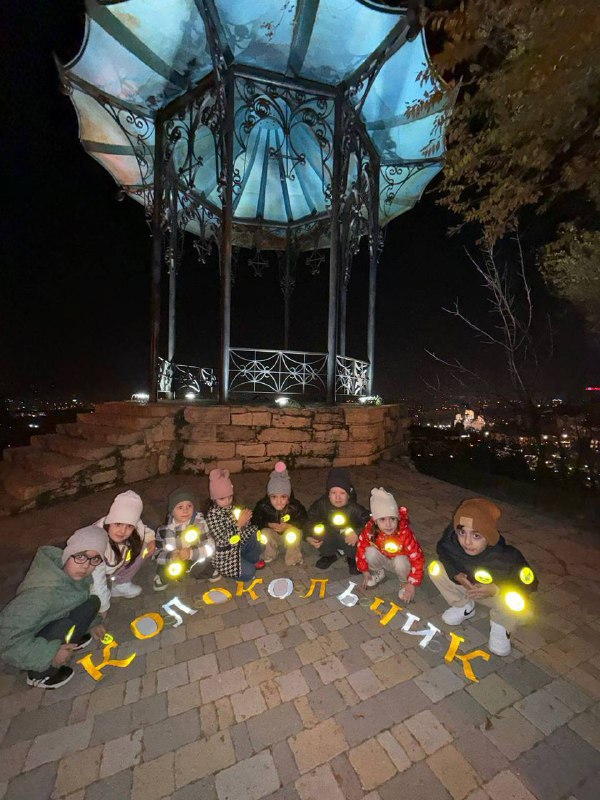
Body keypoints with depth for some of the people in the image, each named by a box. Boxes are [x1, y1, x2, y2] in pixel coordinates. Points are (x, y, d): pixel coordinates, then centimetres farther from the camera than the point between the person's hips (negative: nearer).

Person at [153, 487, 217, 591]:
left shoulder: (200, 524, -20)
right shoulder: (164, 530, -14)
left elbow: (210, 547, -22)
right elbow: (157, 554, -9)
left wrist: (191, 553, -37)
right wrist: (170, 556, -30)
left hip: (196, 560, -1)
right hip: (174, 563, 1)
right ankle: (163, 578, 14)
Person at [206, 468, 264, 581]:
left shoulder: (231, 507, -4)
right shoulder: (212, 515, -25)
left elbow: (245, 526, 4)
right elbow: (223, 540, -29)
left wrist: (246, 516, -17)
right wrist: (240, 523, -31)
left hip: (238, 545, 7)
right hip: (225, 555, -7)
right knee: (249, 573, -13)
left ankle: (252, 559, 15)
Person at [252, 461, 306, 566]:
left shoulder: (295, 506, -26)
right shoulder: (262, 506, -24)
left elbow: (303, 521, -18)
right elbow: (255, 521, -14)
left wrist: (288, 526, -31)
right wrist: (269, 525, -29)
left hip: (289, 532, -1)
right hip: (272, 535, 1)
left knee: (295, 532, -30)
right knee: (265, 532, -28)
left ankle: (293, 558, -4)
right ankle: (269, 556, 2)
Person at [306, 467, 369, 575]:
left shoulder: (354, 508, -25)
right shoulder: (321, 504, -20)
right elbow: (311, 519, -8)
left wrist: (357, 533, -37)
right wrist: (309, 537, -18)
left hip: (348, 539, -2)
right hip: (330, 538, 2)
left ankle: (352, 559, 11)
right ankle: (328, 555, 9)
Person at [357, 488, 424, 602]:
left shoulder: (405, 533, -36)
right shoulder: (369, 530, -29)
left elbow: (417, 558, -28)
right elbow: (361, 547, -13)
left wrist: (412, 584, -25)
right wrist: (365, 570, -7)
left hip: (400, 559, -1)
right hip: (383, 559, 2)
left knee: (400, 562, -34)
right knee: (370, 552, -27)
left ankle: (404, 582, 2)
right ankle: (378, 573, 6)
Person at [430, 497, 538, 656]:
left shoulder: (508, 558, -38)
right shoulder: (451, 538, -33)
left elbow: (530, 583, -21)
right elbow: (442, 552, -10)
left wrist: (496, 589, -34)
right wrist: (456, 575, -27)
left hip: (497, 594, -2)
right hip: (466, 584, 3)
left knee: (516, 603, -34)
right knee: (436, 568, -18)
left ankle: (500, 625, 4)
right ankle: (463, 606, 10)